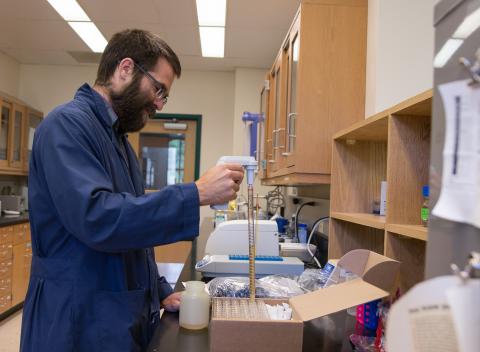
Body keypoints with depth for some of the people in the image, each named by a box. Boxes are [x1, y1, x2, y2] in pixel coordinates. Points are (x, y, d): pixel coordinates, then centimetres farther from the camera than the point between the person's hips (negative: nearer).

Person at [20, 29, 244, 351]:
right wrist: (197, 194, -28)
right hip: (82, 324, -9)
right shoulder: (68, 124, -16)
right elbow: (97, 218, -31)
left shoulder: (118, 138, 12)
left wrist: (161, 292, 9)